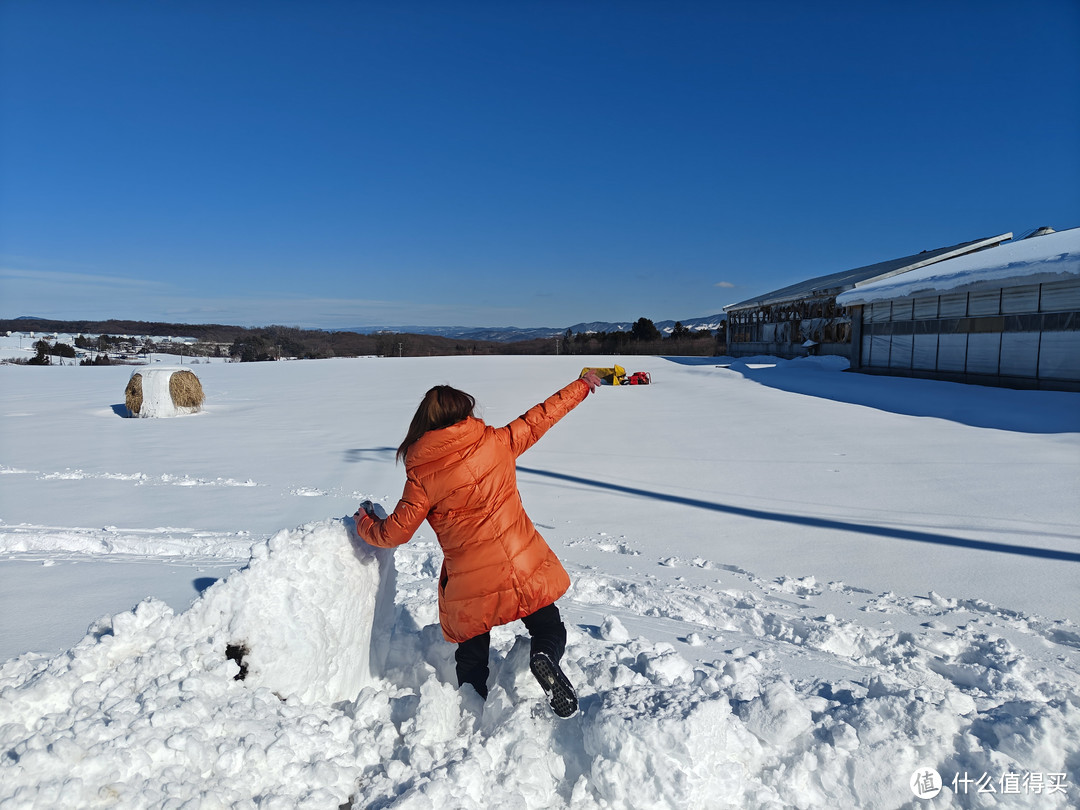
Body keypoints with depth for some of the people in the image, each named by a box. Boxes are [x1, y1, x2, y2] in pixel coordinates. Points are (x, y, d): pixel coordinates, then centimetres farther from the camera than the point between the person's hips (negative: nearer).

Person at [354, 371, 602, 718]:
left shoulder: (421, 475, -6)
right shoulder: (495, 442, -4)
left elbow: (395, 531, -1)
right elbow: (538, 419, 8)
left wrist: (364, 524, 21)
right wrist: (581, 386, 23)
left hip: (470, 586, 1)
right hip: (525, 569, 0)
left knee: (471, 655, 23)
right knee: (549, 628, 15)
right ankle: (545, 658, -15)